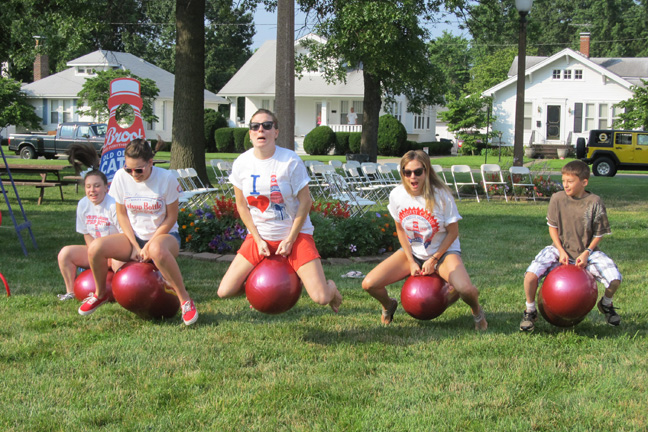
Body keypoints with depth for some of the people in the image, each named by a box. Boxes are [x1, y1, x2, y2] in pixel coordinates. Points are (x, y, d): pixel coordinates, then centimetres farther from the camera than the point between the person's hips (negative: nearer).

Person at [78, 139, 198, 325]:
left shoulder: (166, 179, -15)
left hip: (164, 235, -4)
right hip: (134, 236, 4)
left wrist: (149, 245, -16)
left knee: (157, 250, -43)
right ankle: (100, 294, 6)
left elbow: (171, 217, -10)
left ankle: (185, 299, -28)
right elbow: (122, 214, 3)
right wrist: (135, 246, -7)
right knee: (96, 248, -22)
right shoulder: (121, 177, -5)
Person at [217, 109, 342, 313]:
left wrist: (290, 240, -11)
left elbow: (305, 201, -10)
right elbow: (242, 205, 3)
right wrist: (258, 240, -5)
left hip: (295, 234, -3)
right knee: (224, 291, -7)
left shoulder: (290, 161, -15)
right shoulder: (241, 164, -5)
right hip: (259, 236, 3)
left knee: (320, 298, -15)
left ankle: (331, 288, 25)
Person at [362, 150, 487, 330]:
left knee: (465, 289, -34)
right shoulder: (397, 195, -11)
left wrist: (433, 260, -12)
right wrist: (411, 262, -3)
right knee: (369, 284, -15)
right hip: (412, 252, 4)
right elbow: (401, 230, 4)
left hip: (443, 251, -3)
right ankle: (388, 305, 22)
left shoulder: (441, 195, -21)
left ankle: (476, 311, 5)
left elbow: (453, 233, -11)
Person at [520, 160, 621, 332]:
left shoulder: (594, 203, -11)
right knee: (531, 275, -25)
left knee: (615, 279, -20)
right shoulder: (557, 198, -8)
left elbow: (598, 234, -2)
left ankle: (606, 304, 17)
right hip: (561, 250, 0)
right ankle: (530, 311, 4)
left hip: (587, 252, 0)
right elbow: (552, 227, 2)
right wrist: (561, 251, -9)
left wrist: (586, 253, -16)